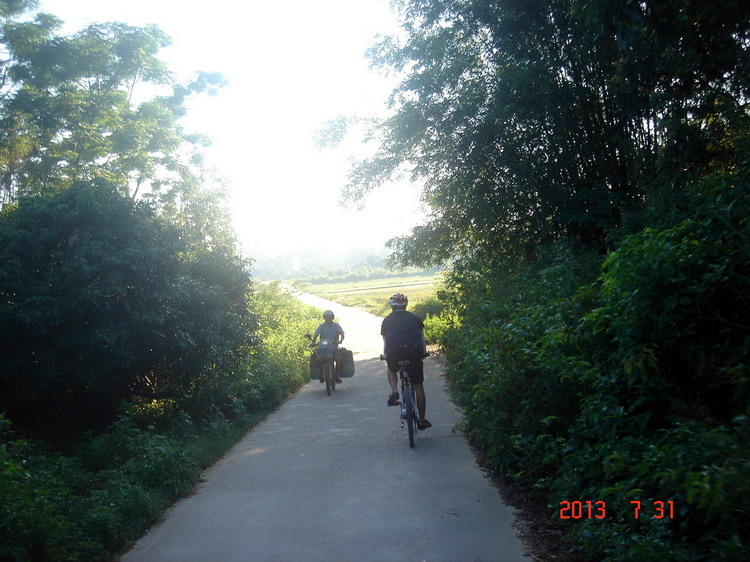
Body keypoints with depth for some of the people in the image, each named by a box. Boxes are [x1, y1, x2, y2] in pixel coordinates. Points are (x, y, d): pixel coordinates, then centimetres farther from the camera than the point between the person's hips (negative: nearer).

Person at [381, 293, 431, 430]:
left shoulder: (387, 320, 19)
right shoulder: (415, 318, 20)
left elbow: (385, 342, 18)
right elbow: (422, 338, 19)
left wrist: (385, 355, 31)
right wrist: (424, 352, 32)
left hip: (394, 352, 0)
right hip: (414, 351, 0)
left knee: (392, 370, 35)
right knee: (418, 387, 11)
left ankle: (394, 392, 9)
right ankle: (422, 420, 16)